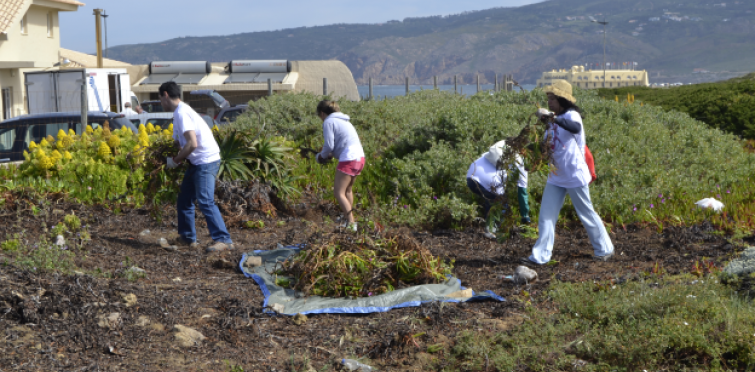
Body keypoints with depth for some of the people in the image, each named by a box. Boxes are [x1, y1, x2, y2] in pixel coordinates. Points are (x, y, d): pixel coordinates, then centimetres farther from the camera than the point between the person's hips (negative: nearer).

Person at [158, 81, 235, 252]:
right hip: (197, 162, 11)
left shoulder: (182, 113, -17)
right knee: (184, 200, 14)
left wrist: (175, 160, -13)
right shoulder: (180, 112, 16)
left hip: (206, 161, -11)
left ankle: (223, 240, -14)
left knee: (205, 202, -16)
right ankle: (188, 238, 23)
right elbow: (180, 142, 18)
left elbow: (192, 144, -25)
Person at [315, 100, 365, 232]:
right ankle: (349, 218, 33)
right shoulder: (343, 120, 23)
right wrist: (331, 154, 19)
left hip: (348, 159, -9)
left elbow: (329, 145, -11)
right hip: (360, 157, 9)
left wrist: (323, 156, 8)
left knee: (338, 193, -6)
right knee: (347, 189, 24)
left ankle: (351, 223, -13)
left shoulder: (329, 122, -5)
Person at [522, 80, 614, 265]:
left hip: (574, 176, -7)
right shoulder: (553, 120, 9)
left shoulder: (572, 115, -13)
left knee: (586, 214, 6)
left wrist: (552, 118, -46)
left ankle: (604, 249, 23)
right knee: (546, 215, 1)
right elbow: (547, 145, 16)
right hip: (555, 176, 7)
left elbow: (576, 128, -38)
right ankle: (540, 255, 3)